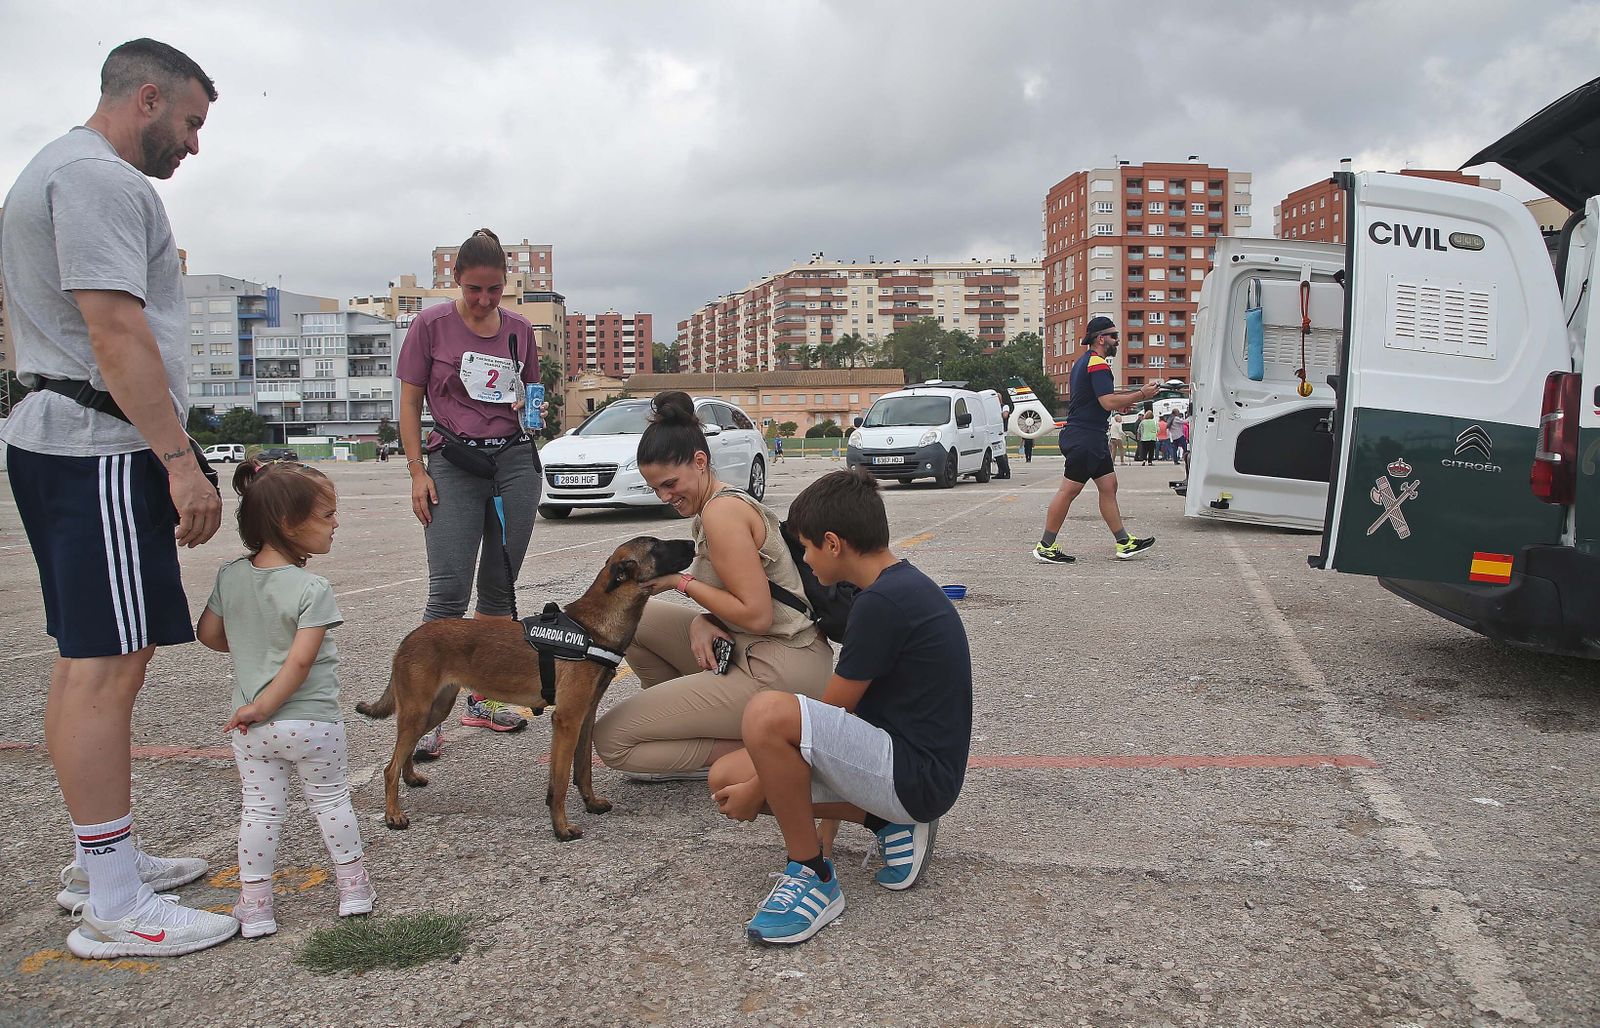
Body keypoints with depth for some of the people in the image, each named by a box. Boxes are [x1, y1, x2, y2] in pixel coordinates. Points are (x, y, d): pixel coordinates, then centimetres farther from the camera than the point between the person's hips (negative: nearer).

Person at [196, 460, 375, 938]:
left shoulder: (230, 575, -1)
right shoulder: (311, 588, -19)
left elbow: (207, 633, 9)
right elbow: (300, 661, -24)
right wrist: (263, 707, -14)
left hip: (252, 727, 4)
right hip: (312, 723, -4)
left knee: (260, 809, 14)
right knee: (331, 800, 14)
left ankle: (255, 907, 19)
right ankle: (353, 888, 27)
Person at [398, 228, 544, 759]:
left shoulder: (519, 328, 9)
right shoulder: (431, 325, 0)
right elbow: (410, 403, 1)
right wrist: (418, 473, -5)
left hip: (516, 460, 4)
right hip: (453, 462, -4)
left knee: (500, 587, 7)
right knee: (449, 592, -12)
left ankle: (483, 698, 19)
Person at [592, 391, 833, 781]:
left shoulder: (722, 511, -17)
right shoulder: (725, 501, 13)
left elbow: (757, 615, -21)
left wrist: (682, 581, -12)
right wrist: (702, 621, -4)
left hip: (780, 672, -10)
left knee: (611, 740, -8)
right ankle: (676, 716, 16)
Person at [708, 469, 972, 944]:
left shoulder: (883, 603, -21)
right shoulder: (904, 585, 10)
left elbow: (829, 714, -14)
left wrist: (759, 788, -1)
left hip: (919, 775, -10)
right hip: (911, 766, 10)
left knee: (767, 714, -30)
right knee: (725, 777, 6)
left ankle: (812, 876, -12)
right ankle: (893, 823, 7)